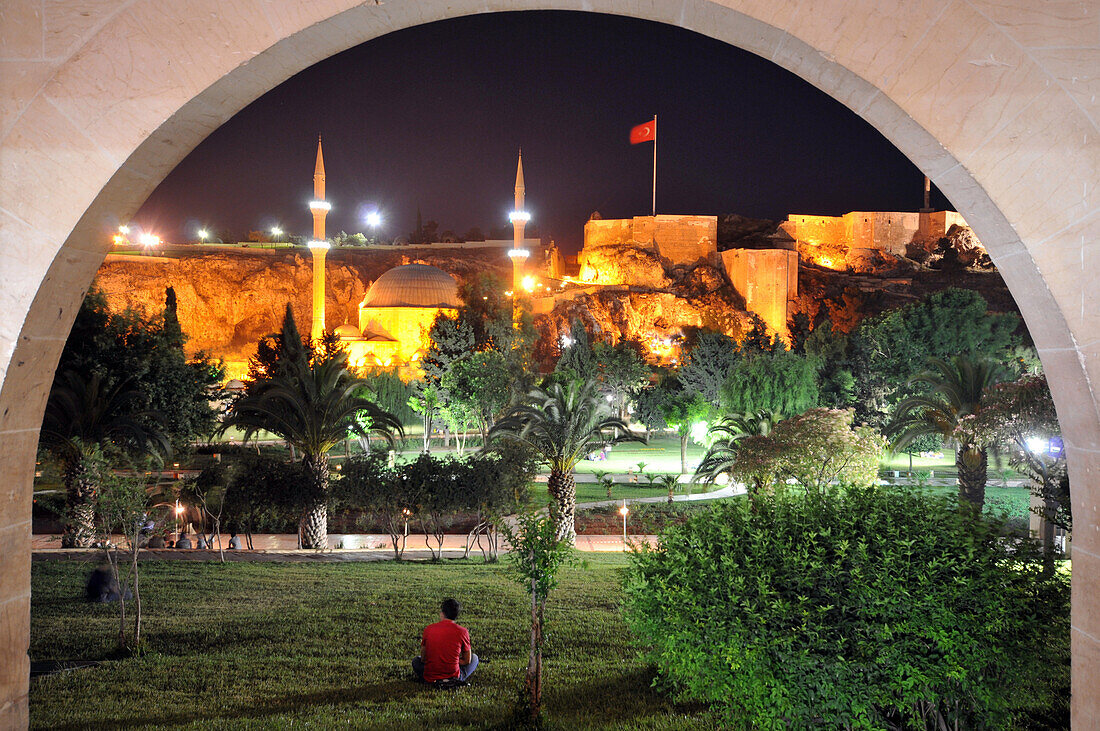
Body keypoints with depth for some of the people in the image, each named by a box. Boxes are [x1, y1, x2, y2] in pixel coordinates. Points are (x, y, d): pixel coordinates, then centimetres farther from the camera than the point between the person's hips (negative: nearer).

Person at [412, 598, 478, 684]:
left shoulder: (428, 629, -2)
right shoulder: (462, 631, -5)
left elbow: (423, 659, 6)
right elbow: (467, 661, 4)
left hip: (430, 679, 2)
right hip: (453, 677, -2)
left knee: (416, 660, 34)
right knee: (474, 658, 24)